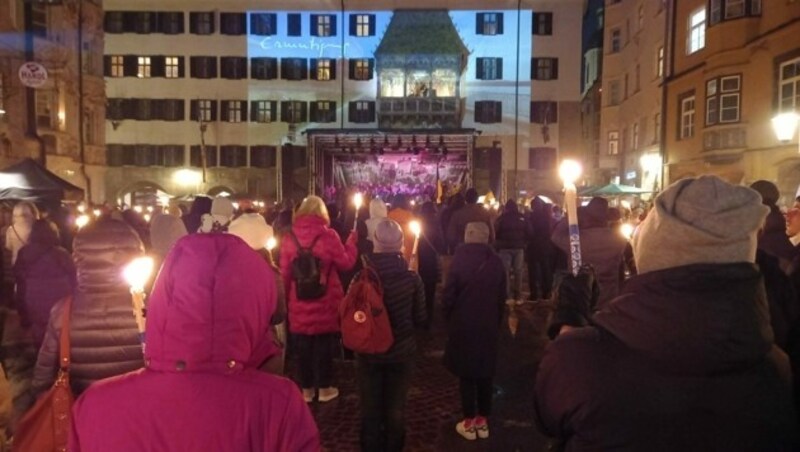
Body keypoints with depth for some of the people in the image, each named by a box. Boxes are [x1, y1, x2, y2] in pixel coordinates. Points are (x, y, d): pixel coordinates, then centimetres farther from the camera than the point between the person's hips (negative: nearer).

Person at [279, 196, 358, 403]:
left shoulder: (289, 238, -4)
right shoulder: (328, 235, -11)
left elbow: (285, 273, 1)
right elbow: (346, 263, -3)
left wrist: (286, 295, 15)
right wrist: (351, 241, 11)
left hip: (299, 303, 2)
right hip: (325, 302, -2)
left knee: (303, 346, 13)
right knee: (324, 344, 11)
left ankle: (307, 389, 23)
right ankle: (324, 388, 20)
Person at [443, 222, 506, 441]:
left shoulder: (460, 260, -15)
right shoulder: (496, 261, -3)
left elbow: (449, 295, -11)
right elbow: (501, 297, 3)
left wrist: (449, 318, 6)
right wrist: (496, 322, 14)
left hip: (463, 325, -3)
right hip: (489, 326, 4)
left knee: (466, 373, 8)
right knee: (485, 373, 14)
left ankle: (469, 422, 16)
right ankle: (482, 421, 23)